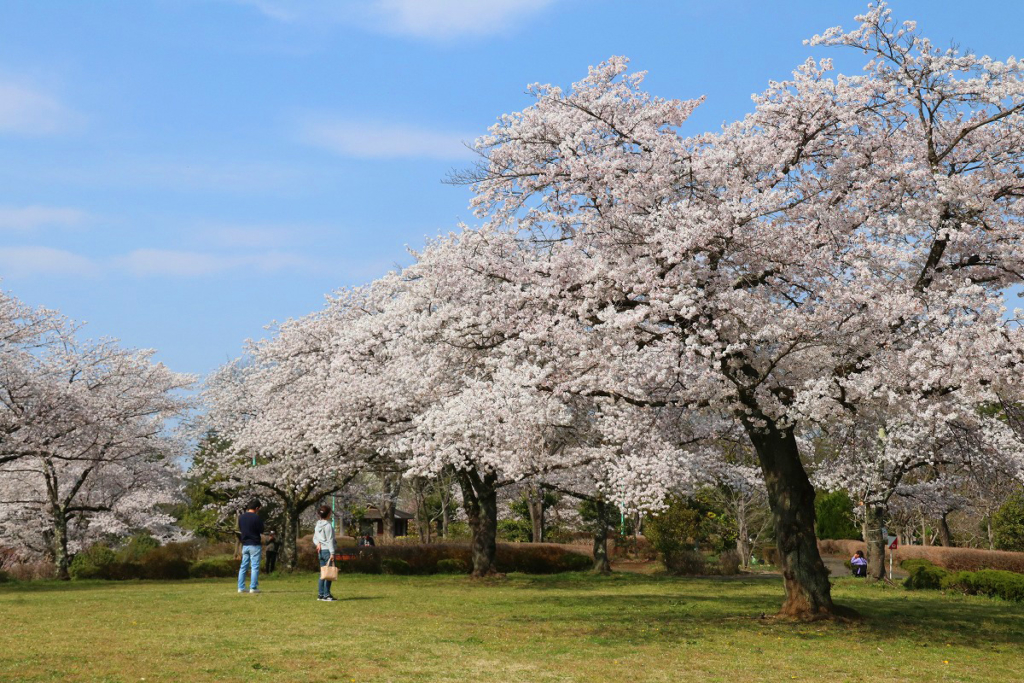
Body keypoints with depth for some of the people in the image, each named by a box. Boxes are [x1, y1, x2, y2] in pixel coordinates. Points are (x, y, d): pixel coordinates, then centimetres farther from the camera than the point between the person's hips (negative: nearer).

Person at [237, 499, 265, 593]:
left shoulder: (241, 517, 6)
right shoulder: (256, 518, -14)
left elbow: (240, 530, 13)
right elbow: (261, 531, -7)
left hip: (245, 545, 6)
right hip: (254, 545, -6)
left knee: (243, 566, 10)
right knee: (255, 566, -2)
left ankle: (241, 587, 9)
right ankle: (253, 587, -4)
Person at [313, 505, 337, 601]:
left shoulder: (317, 525, 13)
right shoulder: (328, 525, -13)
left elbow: (314, 538, 15)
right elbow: (330, 540, -15)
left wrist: (318, 543, -3)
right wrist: (332, 552, -15)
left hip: (320, 550, 8)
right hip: (327, 550, -8)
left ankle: (320, 594, 13)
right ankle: (326, 594, -7)